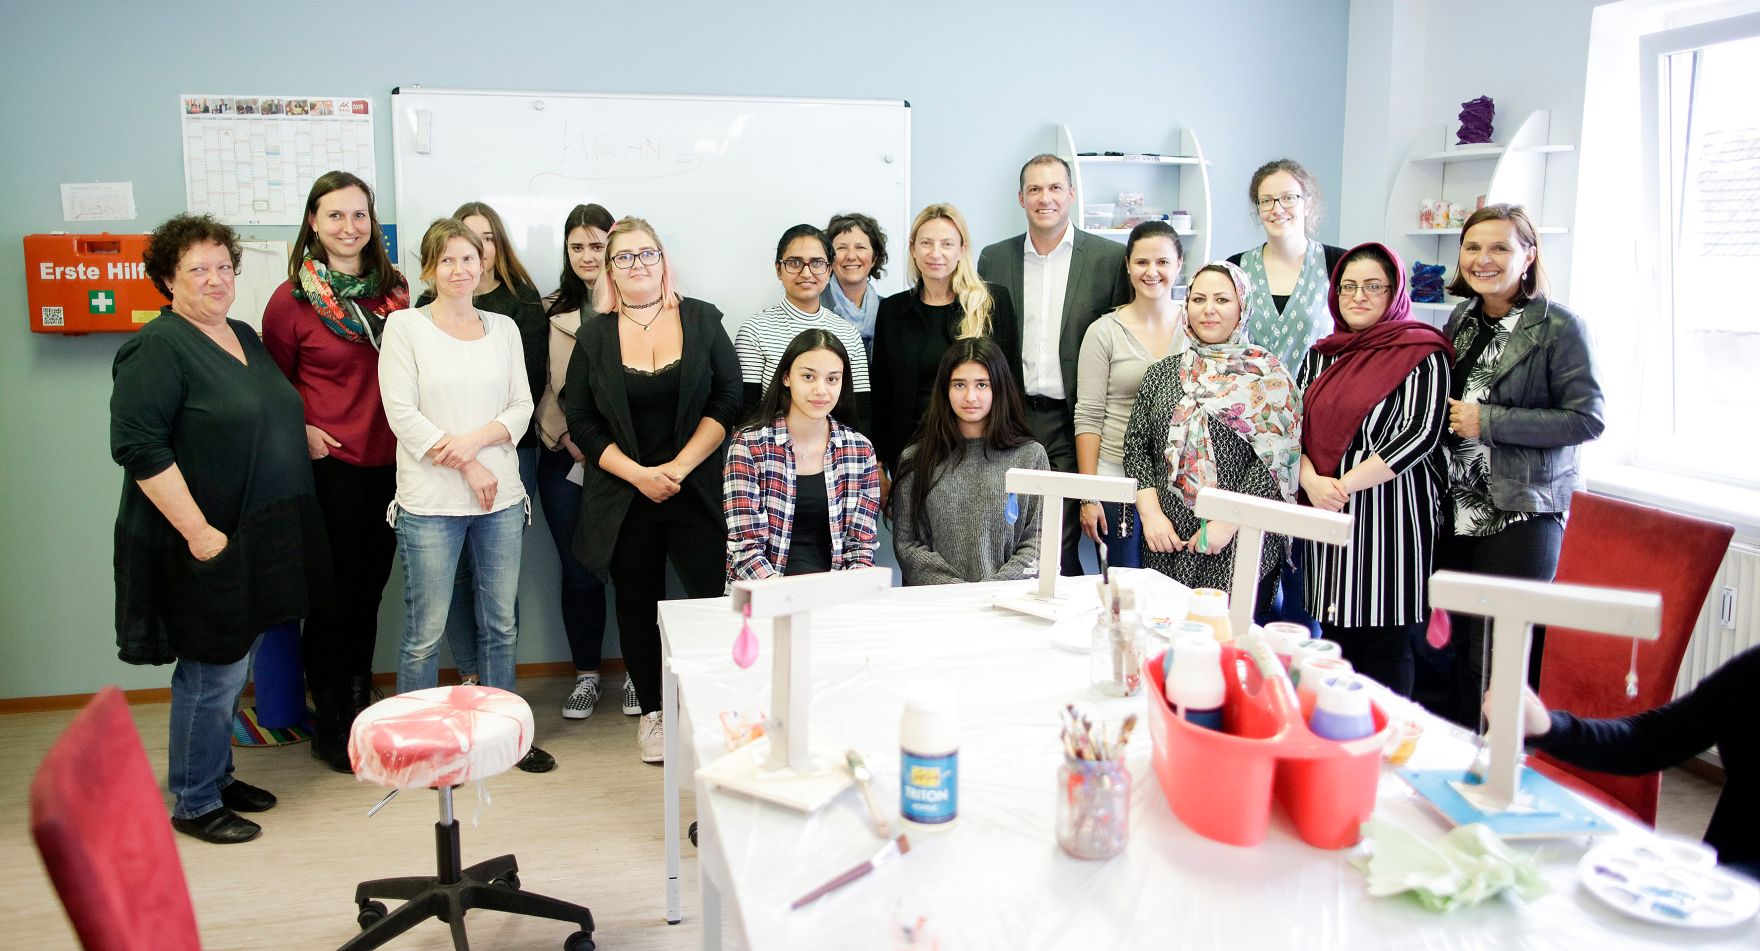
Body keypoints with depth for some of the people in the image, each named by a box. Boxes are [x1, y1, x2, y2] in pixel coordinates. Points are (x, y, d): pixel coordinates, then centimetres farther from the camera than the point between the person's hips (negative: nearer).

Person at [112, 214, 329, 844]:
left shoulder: (244, 337, 12)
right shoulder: (158, 347, -13)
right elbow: (139, 447, -21)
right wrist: (197, 530, -23)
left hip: (254, 542, 8)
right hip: (205, 546, -8)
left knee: (230, 667, 17)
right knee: (212, 673, 0)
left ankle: (218, 776, 33)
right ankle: (194, 805, 16)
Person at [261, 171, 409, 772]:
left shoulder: (393, 289, 6)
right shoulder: (292, 298, -5)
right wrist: (299, 431, -11)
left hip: (388, 459, 4)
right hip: (328, 462, -4)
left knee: (370, 587, 14)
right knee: (332, 593, 4)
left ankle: (360, 702, 30)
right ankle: (328, 722, 20)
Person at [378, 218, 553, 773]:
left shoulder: (503, 328, 11)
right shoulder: (405, 325, -1)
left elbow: (522, 406, 7)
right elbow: (402, 413, -8)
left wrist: (475, 439, -12)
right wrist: (467, 469, -12)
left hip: (501, 498, 4)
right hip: (430, 502, -4)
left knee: (501, 624, 11)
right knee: (425, 633, 1)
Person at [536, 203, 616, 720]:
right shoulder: (551, 311, 9)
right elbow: (540, 389, 8)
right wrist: (567, 437, -4)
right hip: (565, 461, 2)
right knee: (578, 571, 7)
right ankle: (585, 674, 22)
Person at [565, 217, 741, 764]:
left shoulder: (702, 320, 3)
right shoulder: (594, 335, 5)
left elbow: (727, 399, -2)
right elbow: (581, 422, 2)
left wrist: (680, 467, -11)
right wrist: (638, 474, -11)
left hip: (697, 488, -1)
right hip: (624, 495, 1)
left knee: (717, 597, -10)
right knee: (638, 604, 9)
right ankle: (651, 712, 23)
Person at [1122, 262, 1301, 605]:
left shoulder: (1268, 377, 0)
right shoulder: (1160, 373, 12)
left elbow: (1273, 460, -7)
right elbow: (1136, 447, 9)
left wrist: (1226, 523, -14)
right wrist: (1150, 512, -4)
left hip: (1239, 544, -3)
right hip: (1166, 541, 3)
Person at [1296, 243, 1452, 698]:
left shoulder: (1422, 355, -4)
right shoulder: (1322, 355, 14)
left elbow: (1421, 435, -14)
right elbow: (1294, 426, 10)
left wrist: (1345, 483, -16)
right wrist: (1313, 482, -9)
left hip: (1391, 520, -5)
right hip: (1327, 519, 6)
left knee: (1385, 652, -1)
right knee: (1334, 645, 11)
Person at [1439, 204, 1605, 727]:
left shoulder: (1559, 326, -9)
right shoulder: (1461, 320, 12)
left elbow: (1587, 419, -14)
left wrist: (1488, 422, -18)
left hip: (1523, 512, -6)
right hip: (1459, 508, 6)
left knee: (1499, 659, -6)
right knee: (1464, 650, 13)